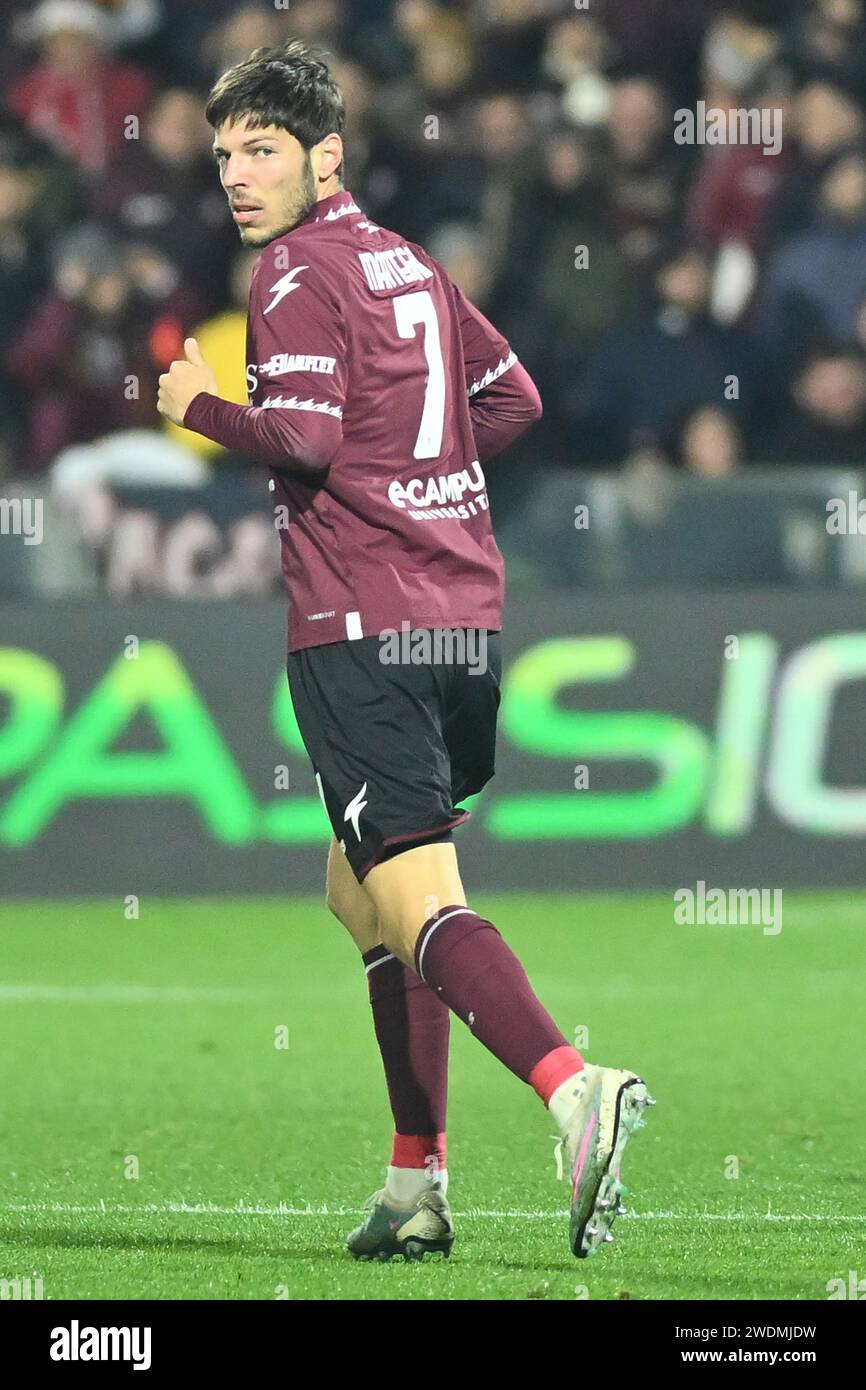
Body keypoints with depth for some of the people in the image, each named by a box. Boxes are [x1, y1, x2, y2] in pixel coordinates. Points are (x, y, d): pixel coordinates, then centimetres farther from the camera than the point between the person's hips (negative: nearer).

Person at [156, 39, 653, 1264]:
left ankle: (573, 1089, -36)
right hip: (465, 612, 9)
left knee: (418, 908, -14)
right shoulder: (408, 264, 18)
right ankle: (419, 1185, 17)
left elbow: (304, 436, -18)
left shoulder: (299, 273, -7)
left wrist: (200, 408, -2)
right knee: (362, 890, 19)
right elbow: (514, 398, 25)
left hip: (359, 625, -9)